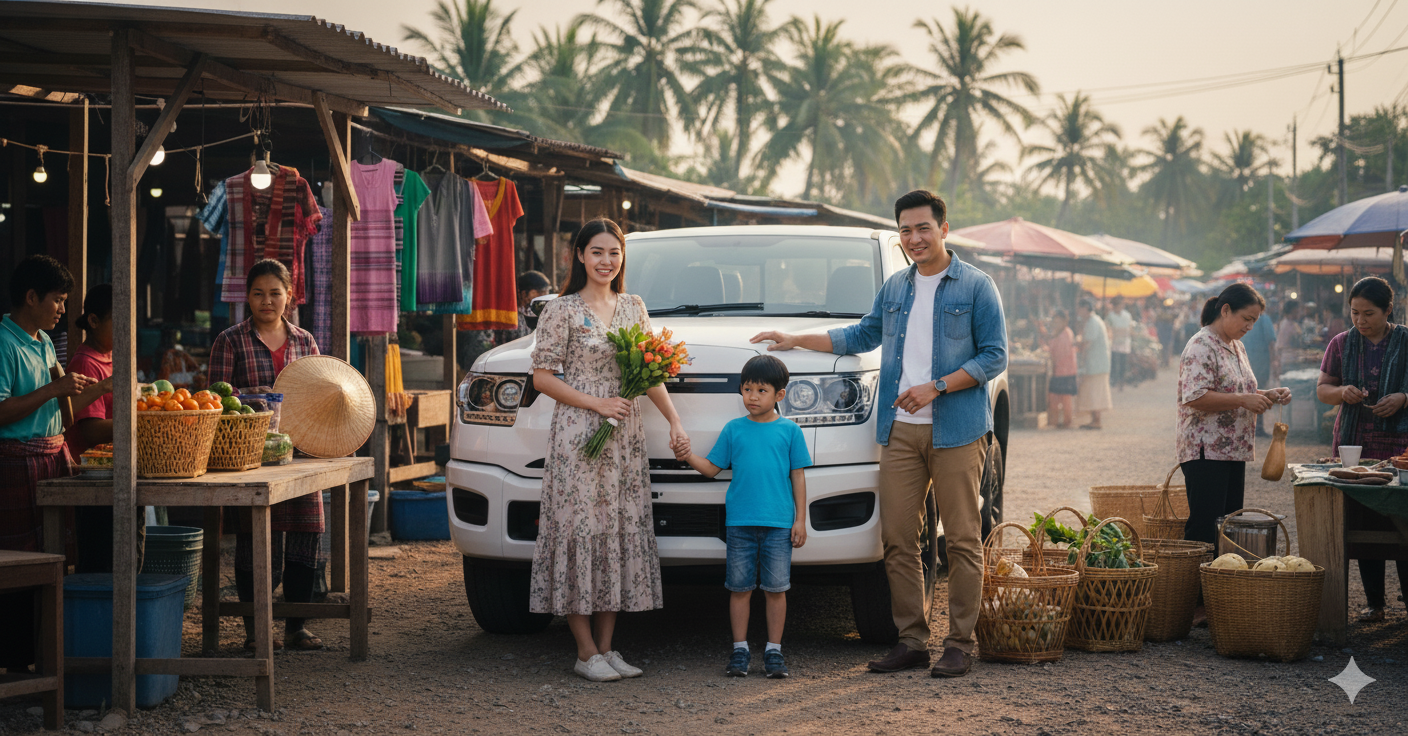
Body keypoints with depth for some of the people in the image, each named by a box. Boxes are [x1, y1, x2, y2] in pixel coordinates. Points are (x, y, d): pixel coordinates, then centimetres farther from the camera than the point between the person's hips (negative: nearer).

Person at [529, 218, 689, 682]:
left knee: (621, 532, 4)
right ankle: (587, 652, -2)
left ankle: (606, 646, 10)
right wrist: (597, 404, -13)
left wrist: (674, 421, 9)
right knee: (580, 531, -6)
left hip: (626, 436, 6)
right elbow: (542, 377, -6)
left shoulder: (633, 308, 12)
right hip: (577, 435, -5)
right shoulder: (563, 310, -4)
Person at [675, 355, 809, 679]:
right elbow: (713, 467, 10)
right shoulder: (733, 430, 8)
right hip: (740, 521, 1)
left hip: (779, 523, -1)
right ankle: (740, 651, 12)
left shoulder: (789, 431, 4)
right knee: (740, 588, 4)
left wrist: (800, 519, 1)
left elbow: (797, 476, 5)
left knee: (775, 588, 2)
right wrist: (689, 457, -9)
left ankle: (774, 651, 12)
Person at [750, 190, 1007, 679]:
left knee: (962, 540, -4)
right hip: (900, 431, 5)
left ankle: (960, 644, 1)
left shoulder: (976, 287, 1)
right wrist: (797, 341, 27)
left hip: (955, 431, -5)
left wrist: (936, 387, -13)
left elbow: (994, 356, -4)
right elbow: (863, 335, 30)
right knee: (898, 540, 1)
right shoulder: (895, 289, 18)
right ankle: (912, 641, 8)